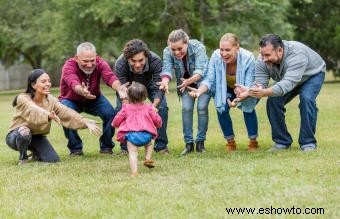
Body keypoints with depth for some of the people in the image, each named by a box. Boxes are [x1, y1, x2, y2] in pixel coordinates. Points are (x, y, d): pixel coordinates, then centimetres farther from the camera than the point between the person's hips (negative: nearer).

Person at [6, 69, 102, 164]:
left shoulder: (50, 100, -11)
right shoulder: (23, 99, -25)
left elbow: (67, 113, -23)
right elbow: (33, 111, -45)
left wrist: (86, 122, -39)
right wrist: (49, 115, -67)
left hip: (37, 136, 4)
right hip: (17, 136, -4)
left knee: (54, 160, -15)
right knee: (25, 132, -39)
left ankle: (36, 153, 18)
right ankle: (22, 157, -9)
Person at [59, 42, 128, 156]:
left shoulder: (100, 63, -23)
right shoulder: (69, 66, -31)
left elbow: (110, 77, -43)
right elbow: (73, 83, -52)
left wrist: (119, 88, -67)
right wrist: (82, 91, -76)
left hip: (94, 99, 2)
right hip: (71, 100, -2)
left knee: (111, 113, -23)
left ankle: (106, 146, 0)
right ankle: (75, 148, -9)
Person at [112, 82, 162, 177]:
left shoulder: (126, 108, 11)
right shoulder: (148, 108, 16)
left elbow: (116, 121, 12)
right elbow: (157, 120, 18)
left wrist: (114, 124, 36)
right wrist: (158, 124, 43)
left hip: (131, 134, -2)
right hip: (146, 134, 2)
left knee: (132, 153, -5)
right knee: (149, 144, 33)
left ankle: (134, 172, -20)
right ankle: (148, 159, 14)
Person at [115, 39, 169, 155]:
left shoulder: (155, 61, -39)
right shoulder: (120, 64, -39)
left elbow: (159, 89, -37)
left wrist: (154, 105, -57)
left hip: (150, 84, 0)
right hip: (128, 85, 0)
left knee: (162, 107, -18)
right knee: (120, 109, -19)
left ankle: (161, 145, -3)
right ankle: (125, 147, -3)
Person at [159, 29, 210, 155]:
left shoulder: (198, 47, -31)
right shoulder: (167, 52, -21)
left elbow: (200, 70, -37)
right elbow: (167, 69, -30)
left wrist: (189, 81, -56)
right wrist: (165, 82, -53)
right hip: (185, 83, 3)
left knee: (202, 107, -17)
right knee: (186, 108, -12)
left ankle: (200, 142, -8)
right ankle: (188, 143, -5)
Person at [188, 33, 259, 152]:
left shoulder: (248, 58, -35)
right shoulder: (216, 56, -29)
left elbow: (249, 86, -34)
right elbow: (209, 80, -23)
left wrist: (240, 97, -55)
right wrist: (199, 91, -45)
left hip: (248, 92, -2)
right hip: (226, 89, 2)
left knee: (248, 108, -24)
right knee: (221, 108, -18)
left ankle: (253, 142, -2)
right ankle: (230, 142, 3)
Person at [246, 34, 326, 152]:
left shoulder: (297, 55, -43)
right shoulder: (262, 60, -25)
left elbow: (287, 84, -52)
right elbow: (259, 84, -27)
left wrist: (264, 93, -66)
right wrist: (247, 91, -49)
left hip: (312, 74, -5)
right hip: (286, 77, 5)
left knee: (306, 99, -29)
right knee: (273, 101, -14)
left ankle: (308, 143, -18)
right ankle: (282, 142, -2)